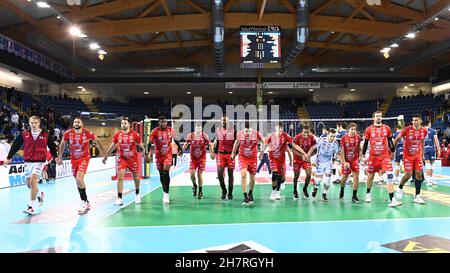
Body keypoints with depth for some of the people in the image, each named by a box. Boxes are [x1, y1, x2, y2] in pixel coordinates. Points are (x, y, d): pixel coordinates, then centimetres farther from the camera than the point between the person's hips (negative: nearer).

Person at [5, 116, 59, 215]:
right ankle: (40, 194, 43)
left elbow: (52, 146, 7)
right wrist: (9, 158, 9)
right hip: (28, 162, 4)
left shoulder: (46, 134, -2)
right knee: (29, 184, 12)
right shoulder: (24, 134, 2)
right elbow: (15, 146, 8)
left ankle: (32, 207, -10)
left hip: (39, 161, -4)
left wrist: (55, 157, 0)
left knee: (33, 181, -16)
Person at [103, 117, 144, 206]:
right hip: (122, 158, 1)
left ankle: (137, 194, 35)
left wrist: (140, 147, -17)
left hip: (133, 159, -1)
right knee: (120, 177, -12)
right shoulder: (117, 134, -4)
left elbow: (140, 145, 2)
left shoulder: (135, 134, -11)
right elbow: (112, 146, 10)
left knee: (136, 177, 11)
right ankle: (119, 198, -9)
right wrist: (106, 156, 13)